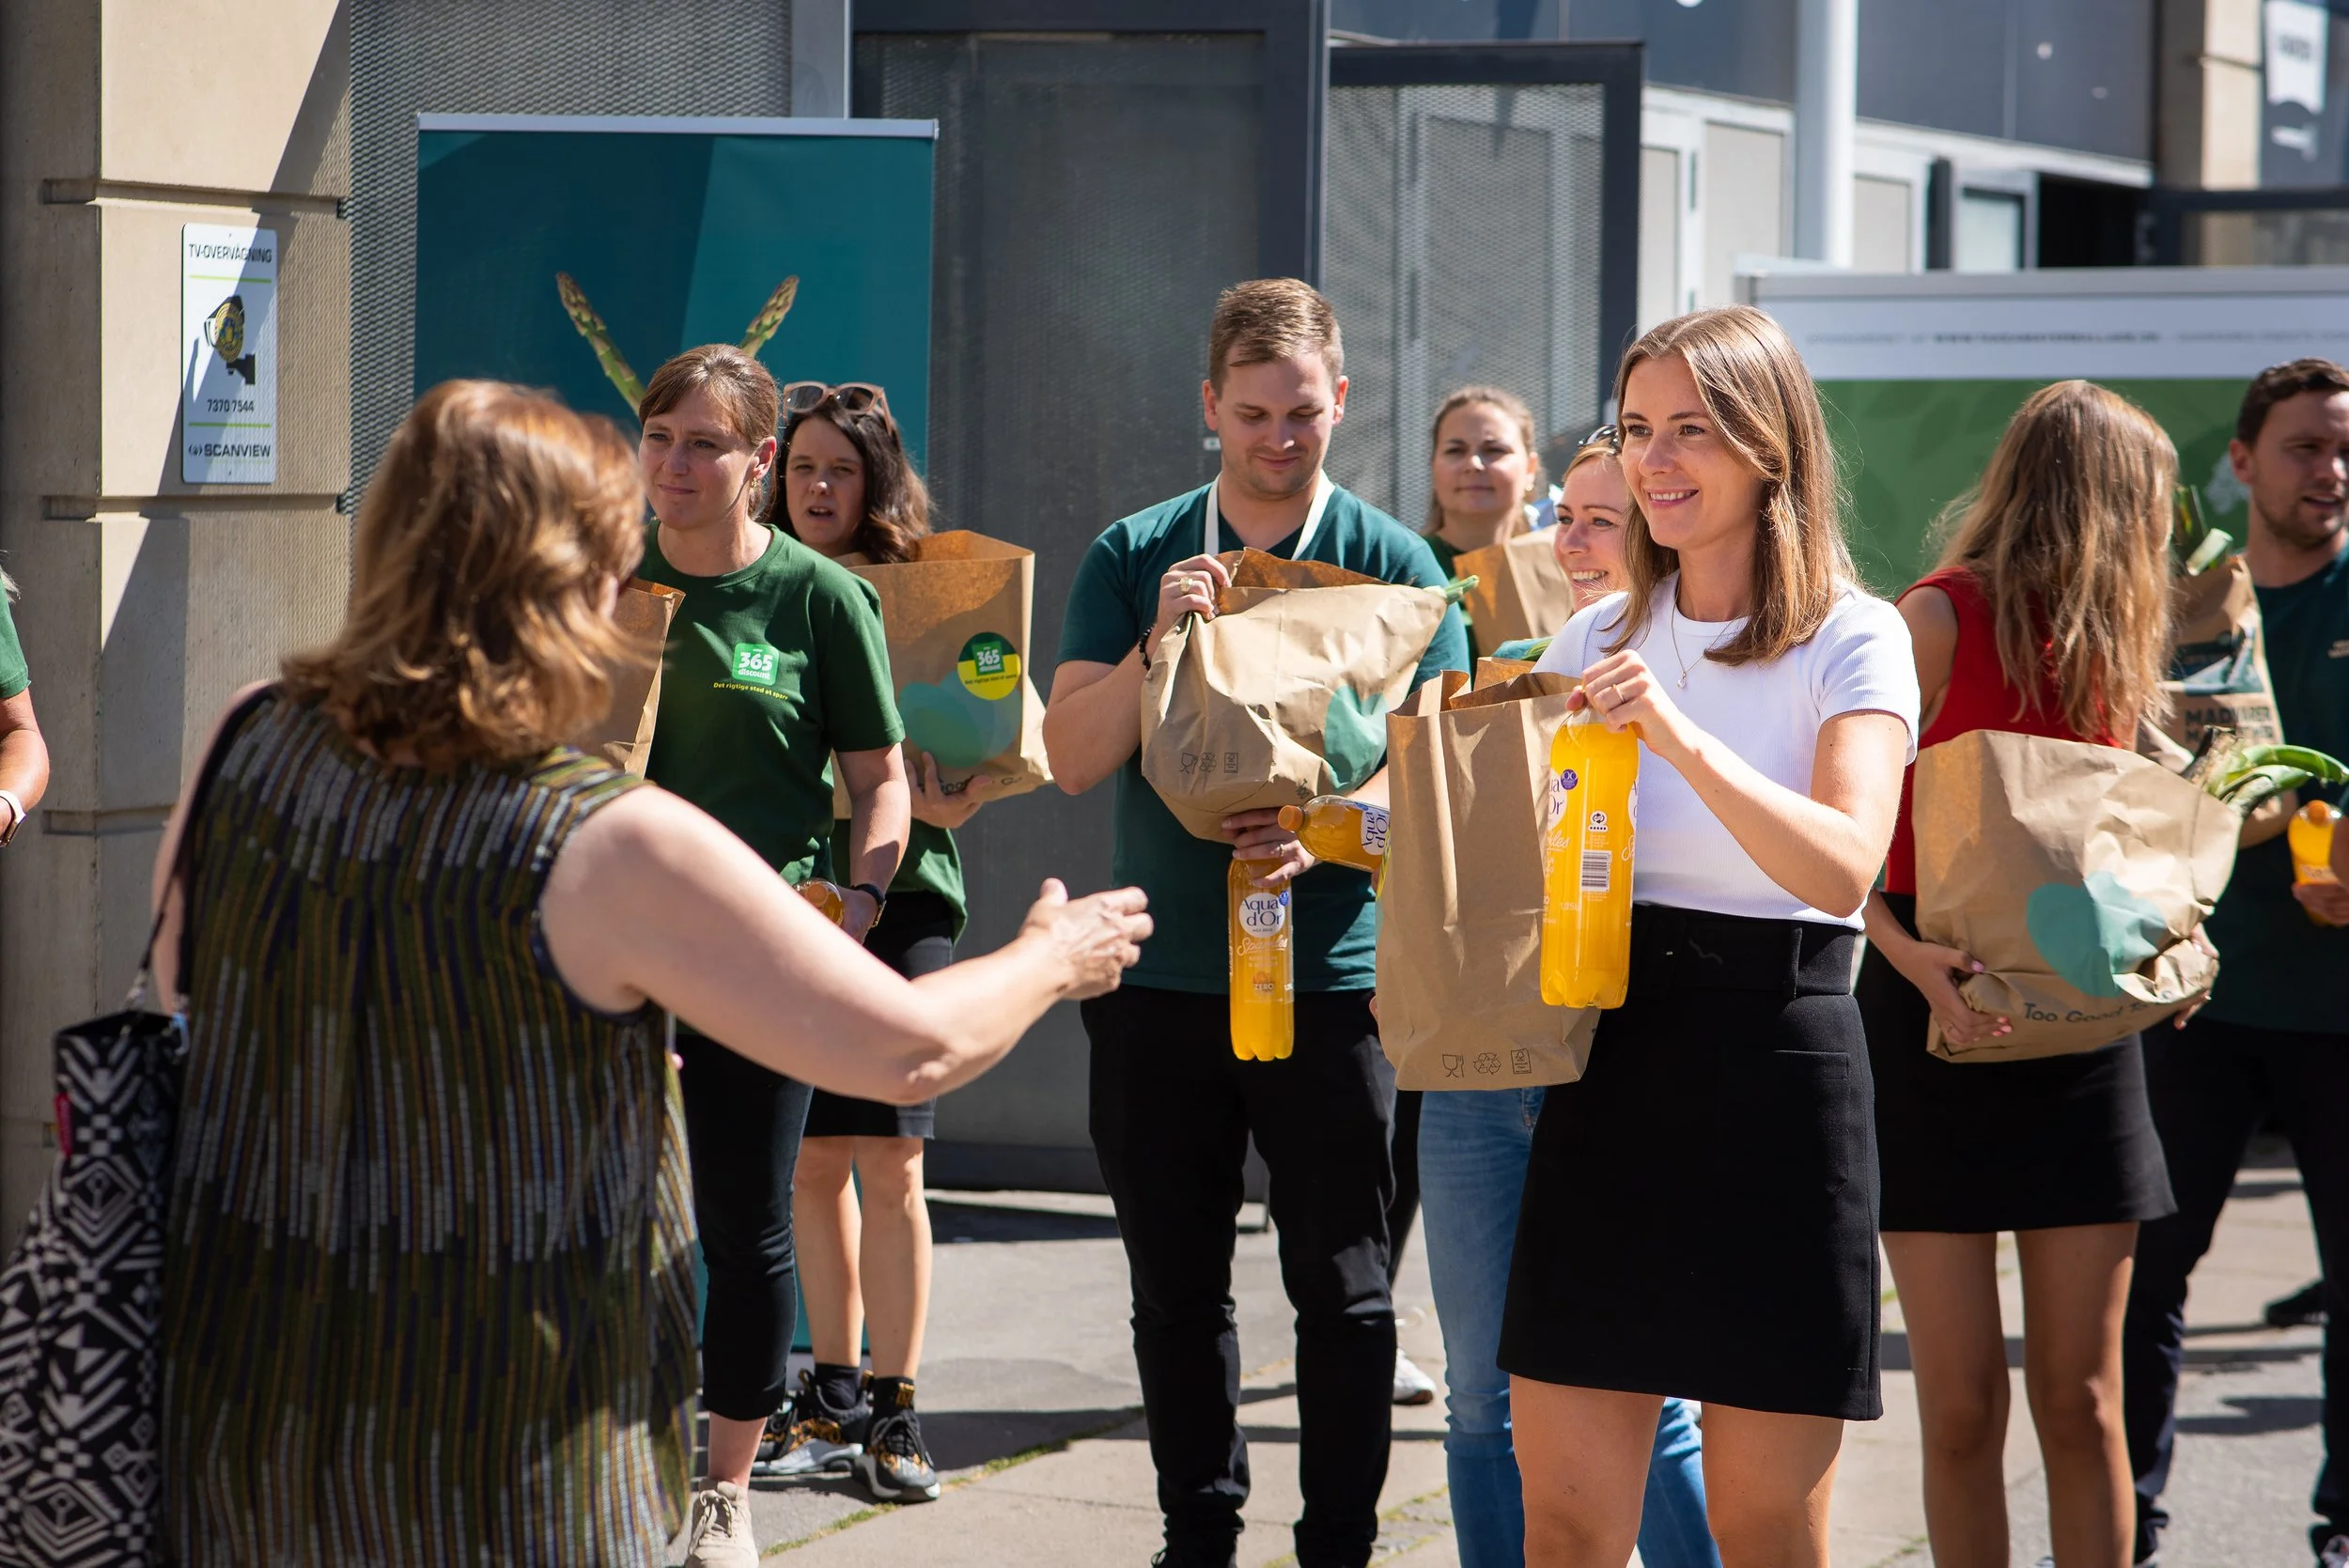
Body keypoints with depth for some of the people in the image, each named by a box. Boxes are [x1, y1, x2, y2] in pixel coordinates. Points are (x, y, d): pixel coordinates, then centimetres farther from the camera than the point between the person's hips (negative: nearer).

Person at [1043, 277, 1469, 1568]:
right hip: (1159, 972, 2)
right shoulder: (1131, 562, 7)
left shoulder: (1392, 563, 2)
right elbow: (1072, 758, 0)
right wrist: (1160, 641, -16)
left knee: (1343, 1292, 1)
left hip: (1330, 980, -2)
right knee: (1177, 1291, 9)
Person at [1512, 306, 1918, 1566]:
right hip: (1605, 1061, 4)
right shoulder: (1595, 643, 11)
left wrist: (1678, 735, -31)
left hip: (1776, 1066, -4)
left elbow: (1842, 868, -21)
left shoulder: (1852, 642, -4)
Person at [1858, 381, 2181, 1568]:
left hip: (2078, 1027, 5)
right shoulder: (1942, 617, -7)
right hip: (1938, 1022, -5)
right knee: (1962, 1406, -2)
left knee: (2081, 1401, 3)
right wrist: (1914, 960, -26)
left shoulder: (2105, 643, 13)